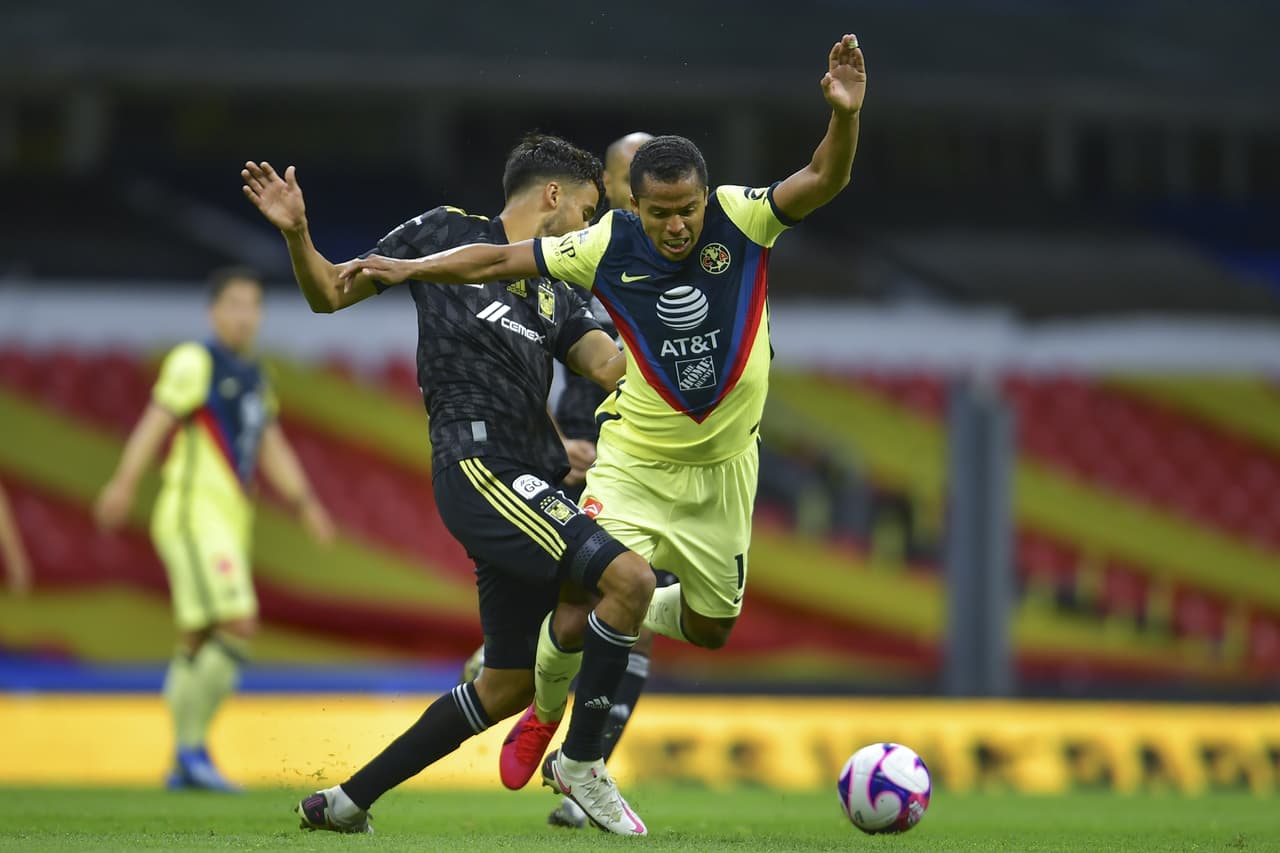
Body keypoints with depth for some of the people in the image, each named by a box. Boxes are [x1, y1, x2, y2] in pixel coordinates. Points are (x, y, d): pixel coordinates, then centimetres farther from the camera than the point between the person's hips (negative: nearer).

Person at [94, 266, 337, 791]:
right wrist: (124, 484, -28)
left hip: (228, 523, 8)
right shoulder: (195, 362, -6)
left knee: (197, 645, 9)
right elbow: (156, 422, -17)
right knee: (237, 627, -17)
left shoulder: (255, 378, 19)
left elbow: (273, 452, 21)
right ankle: (192, 749, -13)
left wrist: (304, 502, 8)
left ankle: (185, 765, 12)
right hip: (193, 515, -8)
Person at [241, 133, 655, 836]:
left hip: (533, 484, 8)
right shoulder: (446, 233, 9)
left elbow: (611, 367, 8)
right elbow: (330, 294, 11)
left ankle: (347, 801, 21)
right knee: (629, 578, -21)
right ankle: (581, 762, -7)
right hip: (479, 466, -8)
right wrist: (296, 234, -6)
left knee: (511, 684, 11)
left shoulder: (556, 296, 23)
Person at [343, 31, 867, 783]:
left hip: (723, 468, 2)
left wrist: (846, 116, -48)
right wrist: (410, 268, -8)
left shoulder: (740, 220, -16)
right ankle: (545, 710, 15)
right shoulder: (608, 246, -15)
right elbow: (504, 261, -4)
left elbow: (824, 181, -29)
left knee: (711, 629, 12)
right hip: (635, 460, -2)